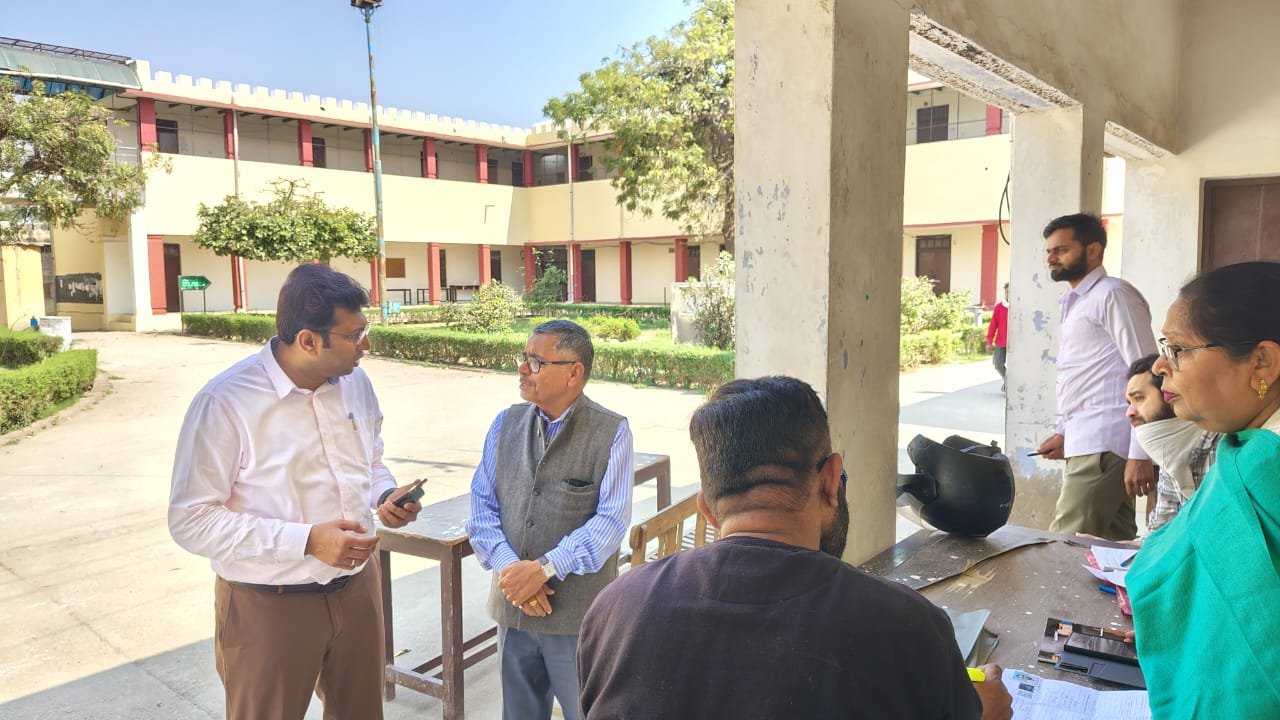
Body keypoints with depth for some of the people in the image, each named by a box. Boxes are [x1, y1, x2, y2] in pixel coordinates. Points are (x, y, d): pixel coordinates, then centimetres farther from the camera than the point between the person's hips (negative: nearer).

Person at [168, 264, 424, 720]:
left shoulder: (355, 382, 0)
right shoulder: (226, 403, -19)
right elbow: (192, 520, -18)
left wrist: (386, 495, -8)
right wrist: (307, 541, -25)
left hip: (356, 587, 5)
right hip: (268, 605, -5)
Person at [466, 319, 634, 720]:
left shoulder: (611, 433, -9)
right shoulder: (506, 424, 5)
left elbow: (611, 521, -15)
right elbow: (482, 505, 2)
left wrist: (544, 568, -21)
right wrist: (507, 567, -13)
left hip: (580, 614, -4)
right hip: (513, 608, 4)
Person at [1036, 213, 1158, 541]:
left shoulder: (1112, 294, -8)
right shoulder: (1075, 304, 21)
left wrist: (1139, 453, -20)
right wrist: (1064, 432, 17)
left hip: (1104, 444, -9)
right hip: (1088, 441, 9)